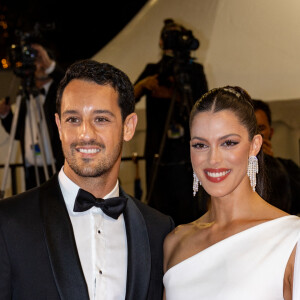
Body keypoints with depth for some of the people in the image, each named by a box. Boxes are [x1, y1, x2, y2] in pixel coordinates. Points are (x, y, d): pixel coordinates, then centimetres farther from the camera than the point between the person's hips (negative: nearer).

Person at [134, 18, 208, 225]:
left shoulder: (194, 71, 8)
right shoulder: (152, 71, 12)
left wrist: (174, 95, -15)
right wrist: (142, 85, -13)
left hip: (186, 153, -2)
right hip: (157, 153, 2)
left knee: (187, 211, -5)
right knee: (158, 209, 0)